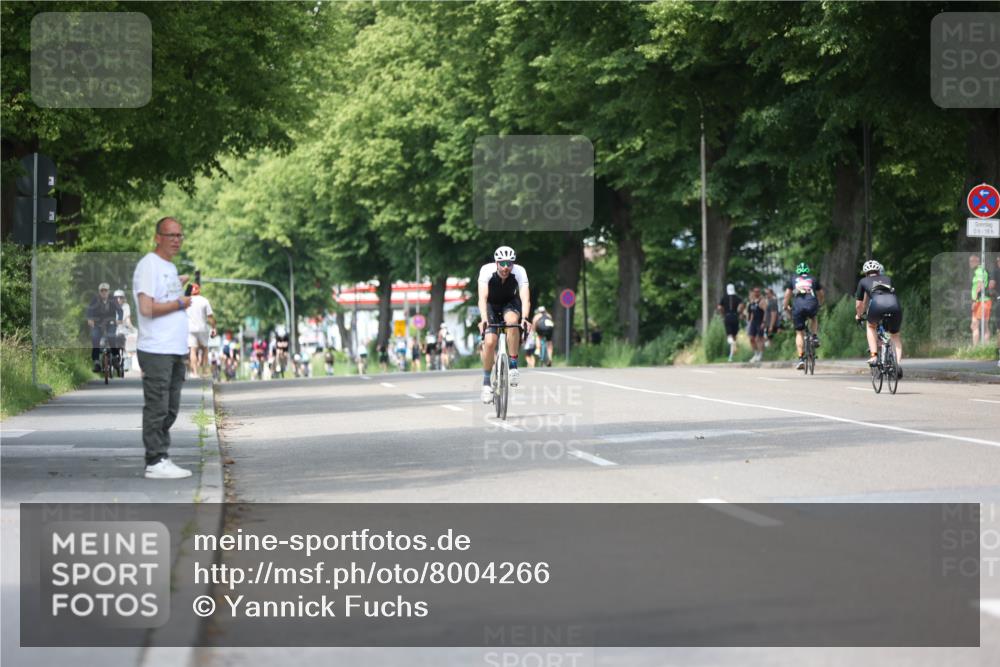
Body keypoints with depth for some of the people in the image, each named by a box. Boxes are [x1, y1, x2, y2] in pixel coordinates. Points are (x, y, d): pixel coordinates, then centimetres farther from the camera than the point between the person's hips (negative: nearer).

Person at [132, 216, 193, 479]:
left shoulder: (171, 267, 20)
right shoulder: (149, 265, -10)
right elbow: (147, 308, -19)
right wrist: (179, 303, -9)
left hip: (175, 351, 9)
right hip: (156, 351, -9)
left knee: (170, 410, 10)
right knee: (157, 409, -7)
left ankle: (162, 459, 14)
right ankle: (155, 463, -5)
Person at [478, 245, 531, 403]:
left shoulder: (519, 272, -28)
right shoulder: (486, 270, -30)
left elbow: (525, 298, -38)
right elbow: (482, 297, -38)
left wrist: (525, 318, -56)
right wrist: (483, 319, -54)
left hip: (510, 304, 0)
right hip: (491, 305, 0)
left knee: (512, 320, -35)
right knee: (489, 342, -20)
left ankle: (513, 366, -23)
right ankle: (486, 383, -1)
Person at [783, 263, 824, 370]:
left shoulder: (793, 280, 19)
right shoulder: (814, 279, 21)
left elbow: (787, 294, 12)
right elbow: (820, 294, 26)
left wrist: (786, 306, 23)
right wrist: (820, 304, 42)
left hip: (797, 307, 0)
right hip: (812, 306, 0)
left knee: (799, 333, 7)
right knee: (814, 318, 36)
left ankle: (801, 358, -3)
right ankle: (814, 337, 14)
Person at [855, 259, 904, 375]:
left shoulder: (863, 281, 31)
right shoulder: (887, 279, 37)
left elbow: (859, 304, 38)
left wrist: (858, 316, 58)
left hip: (877, 304, -2)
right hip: (894, 304, 2)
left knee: (871, 326, 31)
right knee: (895, 335, 24)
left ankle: (873, 356, 15)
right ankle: (898, 363, 6)